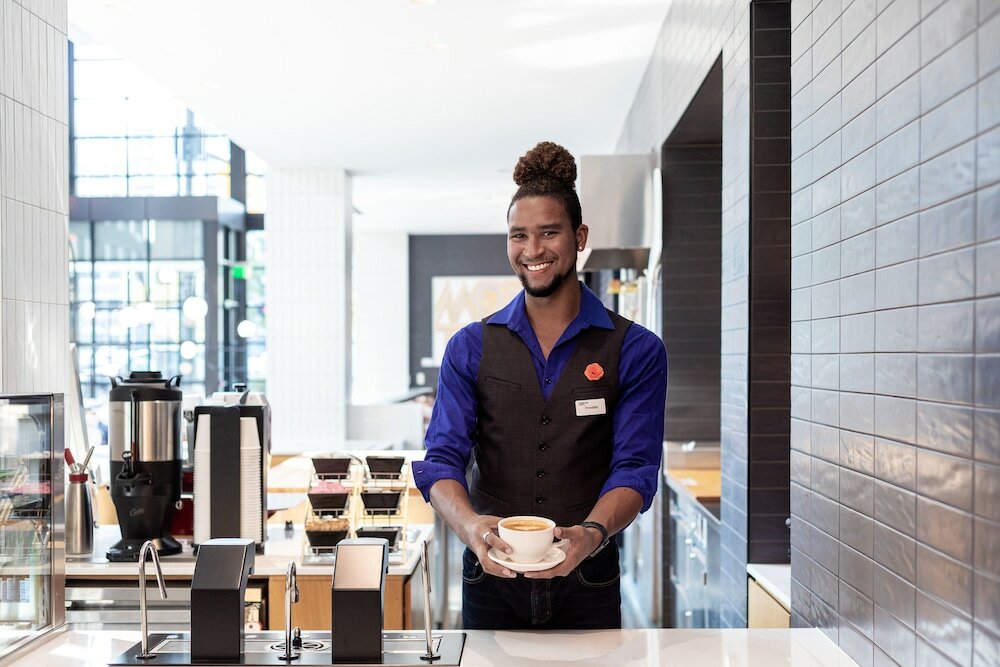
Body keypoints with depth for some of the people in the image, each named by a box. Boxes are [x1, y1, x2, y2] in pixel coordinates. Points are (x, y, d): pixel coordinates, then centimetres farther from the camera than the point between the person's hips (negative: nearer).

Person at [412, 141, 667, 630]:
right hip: (492, 578, 1)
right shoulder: (470, 348, 3)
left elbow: (634, 466, -9)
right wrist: (470, 525, -26)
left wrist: (592, 533, -29)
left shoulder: (636, 351, -2)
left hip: (586, 583, -1)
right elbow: (442, 458, -5)